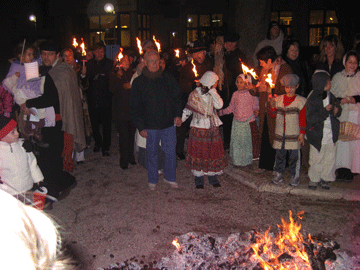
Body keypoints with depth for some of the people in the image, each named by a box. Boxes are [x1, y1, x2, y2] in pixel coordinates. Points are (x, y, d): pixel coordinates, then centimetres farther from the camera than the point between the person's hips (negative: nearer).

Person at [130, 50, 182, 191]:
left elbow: (177, 97, 11)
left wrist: (177, 115, -2)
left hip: (169, 123, 1)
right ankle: (152, 180, 29)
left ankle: (170, 177, 29)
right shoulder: (138, 82, -1)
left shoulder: (168, 78, 3)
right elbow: (135, 108, 0)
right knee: (152, 153, 10)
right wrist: (140, 127, -5)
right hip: (150, 125, -1)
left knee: (170, 152, 9)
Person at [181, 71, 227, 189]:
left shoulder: (213, 94, 5)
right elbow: (187, 110, 0)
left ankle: (213, 178, 19)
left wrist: (213, 91, -13)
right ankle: (199, 180, 14)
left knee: (213, 152, 6)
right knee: (199, 152, 2)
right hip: (199, 129, -3)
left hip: (213, 128, 3)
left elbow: (219, 105, -13)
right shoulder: (195, 94, -5)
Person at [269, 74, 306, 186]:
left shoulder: (301, 101, 0)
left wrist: (302, 133, -4)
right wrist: (272, 107, -7)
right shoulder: (278, 99, 8)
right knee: (280, 155, 10)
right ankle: (278, 175, 22)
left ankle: (295, 176, 14)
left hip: (294, 135, -3)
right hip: (280, 134, 3)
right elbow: (273, 115, 12)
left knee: (294, 155, 2)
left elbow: (303, 118, 0)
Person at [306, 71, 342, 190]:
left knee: (330, 158, 11)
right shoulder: (312, 100, -14)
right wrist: (325, 111, -28)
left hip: (331, 134, 5)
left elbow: (338, 107, 20)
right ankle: (314, 179, 22)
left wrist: (336, 111, -4)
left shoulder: (330, 96, 3)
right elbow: (311, 119, -20)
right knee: (316, 159, 6)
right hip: (317, 135, -5)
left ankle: (326, 178, 26)